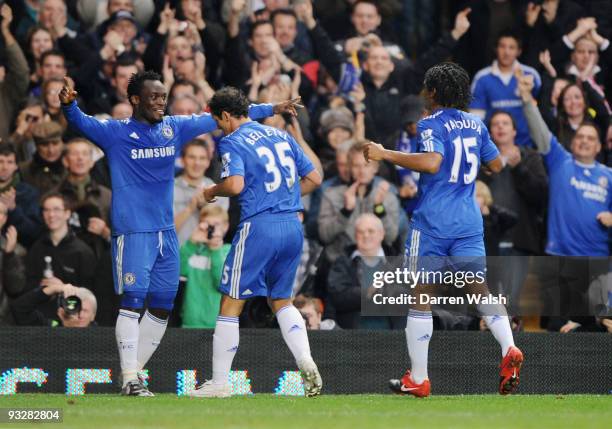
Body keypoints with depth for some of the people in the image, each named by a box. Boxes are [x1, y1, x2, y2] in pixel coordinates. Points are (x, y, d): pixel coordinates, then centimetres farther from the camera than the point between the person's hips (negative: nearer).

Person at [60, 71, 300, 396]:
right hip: (132, 231, -6)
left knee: (162, 305, 8)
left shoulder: (174, 128, 9)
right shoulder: (115, 132, -4)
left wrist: (271, 110, 16)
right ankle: (129, 379, -10)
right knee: (133, 300, -12)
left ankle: (135, 368, 21)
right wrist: (68, 105, -43)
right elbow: (82, 123, -20)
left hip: (166, 232, 6)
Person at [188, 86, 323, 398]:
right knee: (281, 300, 19)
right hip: (293, 226, 7)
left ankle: (219, 382, 3)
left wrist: (212, 192, 2)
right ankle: (306, 363, -2)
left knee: (231, 303, 2)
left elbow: (235, 184, -18)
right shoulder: (281, 135, 16)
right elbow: (314, 178, 16)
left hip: (258, 227, -7)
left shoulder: (232, 142, -4)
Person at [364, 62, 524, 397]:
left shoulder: (431, 125, -9)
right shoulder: (476, 124, 10)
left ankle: (418, 379, 6)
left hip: (431, 224, -5)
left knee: (421, 297, 3)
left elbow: (431, 162, -27)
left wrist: (385, 154, -22)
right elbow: (496, 165, 19)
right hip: (469, 224, 5)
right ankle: (508, 348, -19)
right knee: (479, 289, 6)